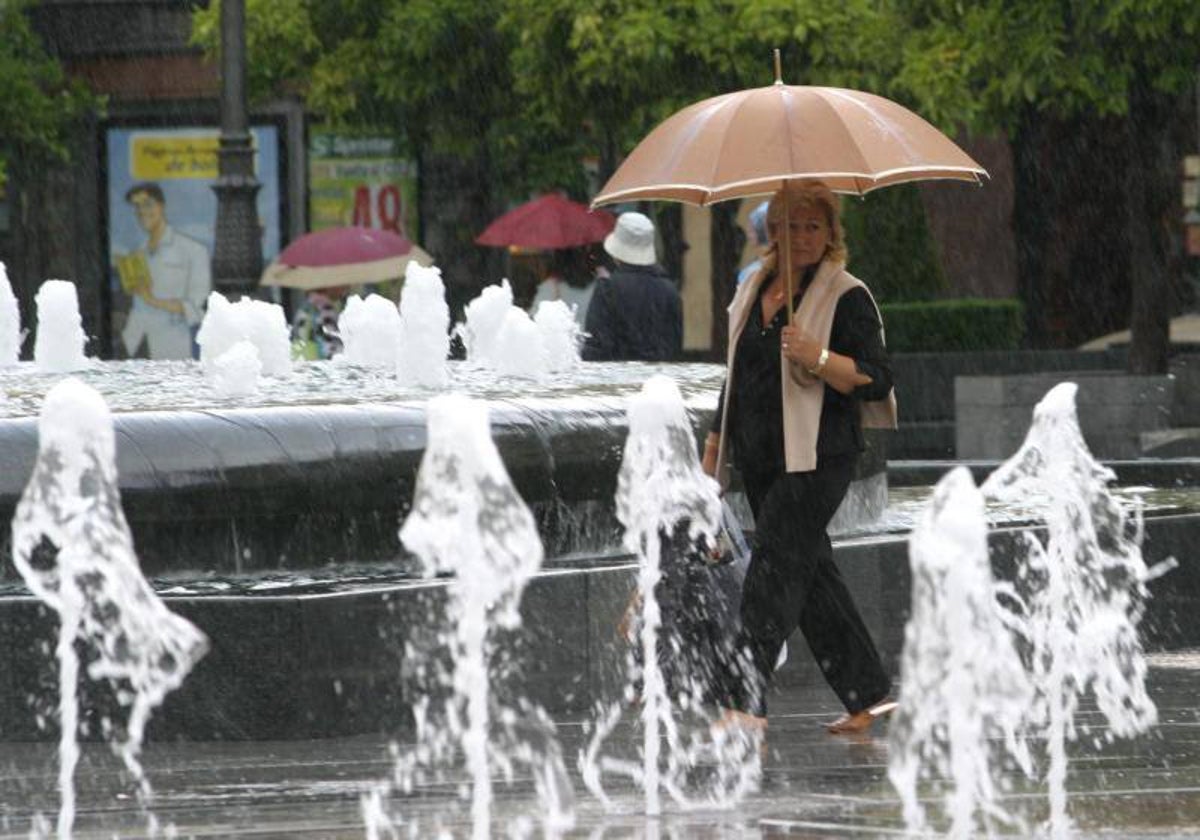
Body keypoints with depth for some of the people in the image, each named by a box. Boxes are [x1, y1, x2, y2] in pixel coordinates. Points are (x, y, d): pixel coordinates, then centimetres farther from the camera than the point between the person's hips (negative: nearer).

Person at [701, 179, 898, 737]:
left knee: (774, 570, -15)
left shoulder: (847, 297, -6)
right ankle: (869, 695, 20)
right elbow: (736, 374, 24)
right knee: (811, 574, 11)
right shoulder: (753, 293, 15)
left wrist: (818, 358, -26)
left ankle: (745, 704, -21)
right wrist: (716, 442, 23)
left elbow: (877, 378, -12)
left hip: (816, 457, -8)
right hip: (762, 460, 8)